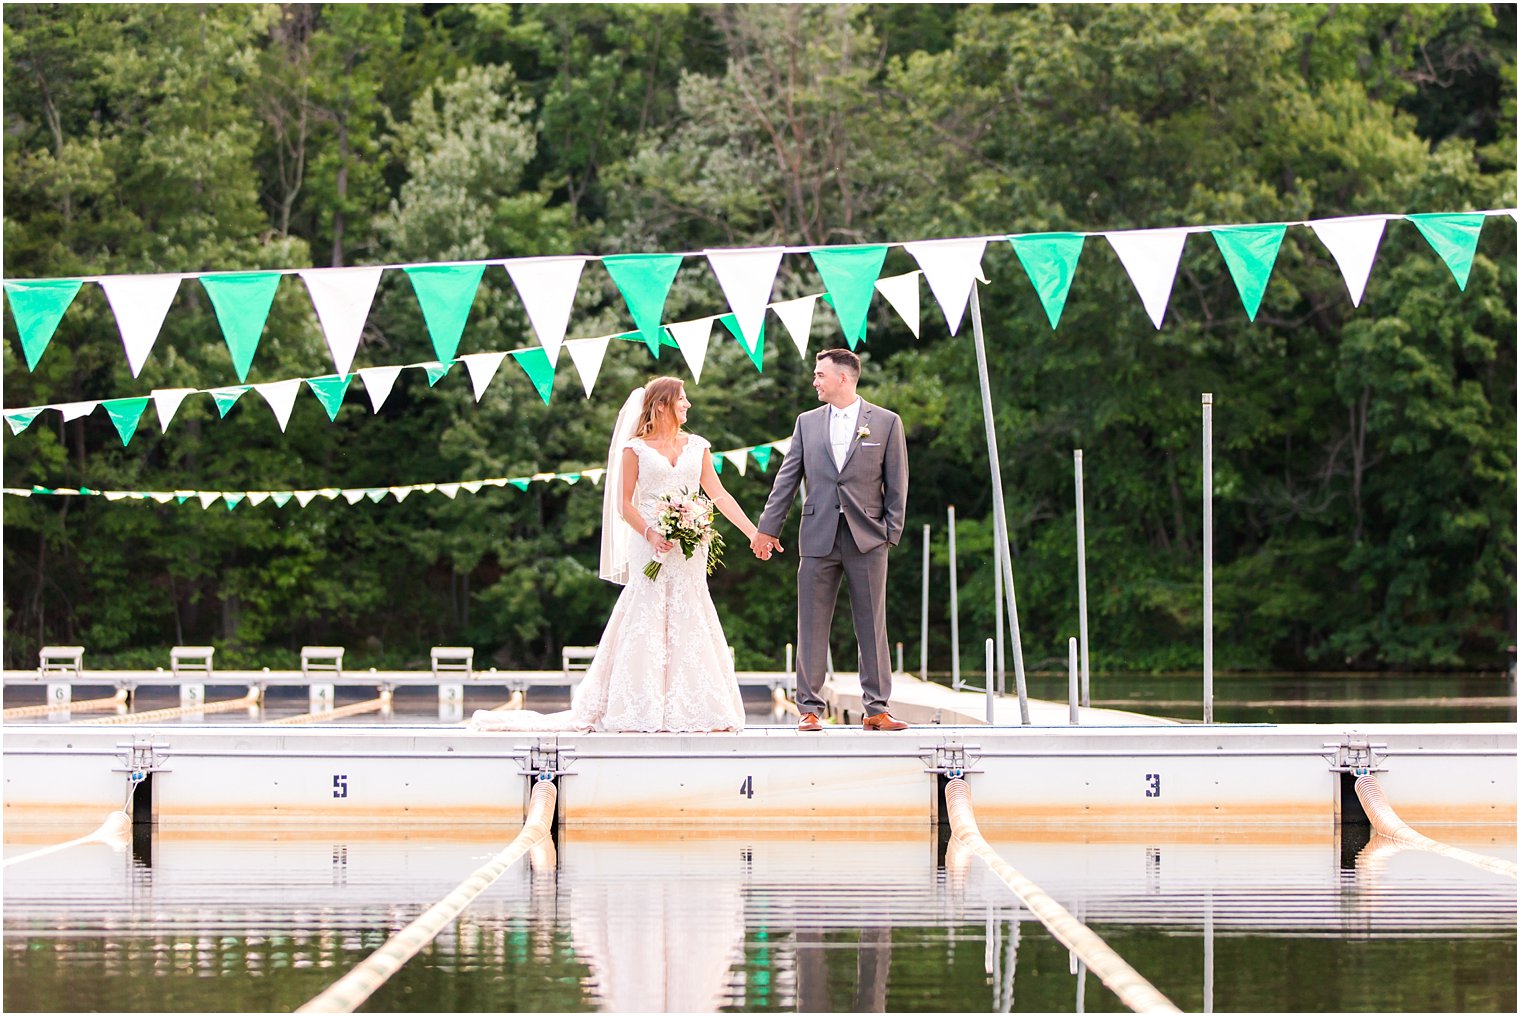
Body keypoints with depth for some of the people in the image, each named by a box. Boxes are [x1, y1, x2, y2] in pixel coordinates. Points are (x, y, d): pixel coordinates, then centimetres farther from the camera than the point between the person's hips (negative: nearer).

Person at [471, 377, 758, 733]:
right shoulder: (636, 449, 2)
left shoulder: (696, 447, 12)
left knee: (689, 620, 1)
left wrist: (754, 532, 4)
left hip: (689, 548, 4)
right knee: (648, 620, -6)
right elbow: (625, 504, -2)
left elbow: (719, 496, 11)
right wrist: (650, 534, -18)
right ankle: (643, 711, -5)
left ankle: (696, 709, 2)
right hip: (649, 547, -4)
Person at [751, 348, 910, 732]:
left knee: (872, 626, 1)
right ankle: (810, 709, 5)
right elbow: (786, 479, 11)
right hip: (818, 538, 2)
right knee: (812, 627, 1)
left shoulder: (886, 422, 4)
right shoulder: (807, 423, 11)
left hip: (867, 539, -2)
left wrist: (890, 532, -4)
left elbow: (896, 484, 3)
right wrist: (768, 528, 6)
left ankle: (876, 709, 5)